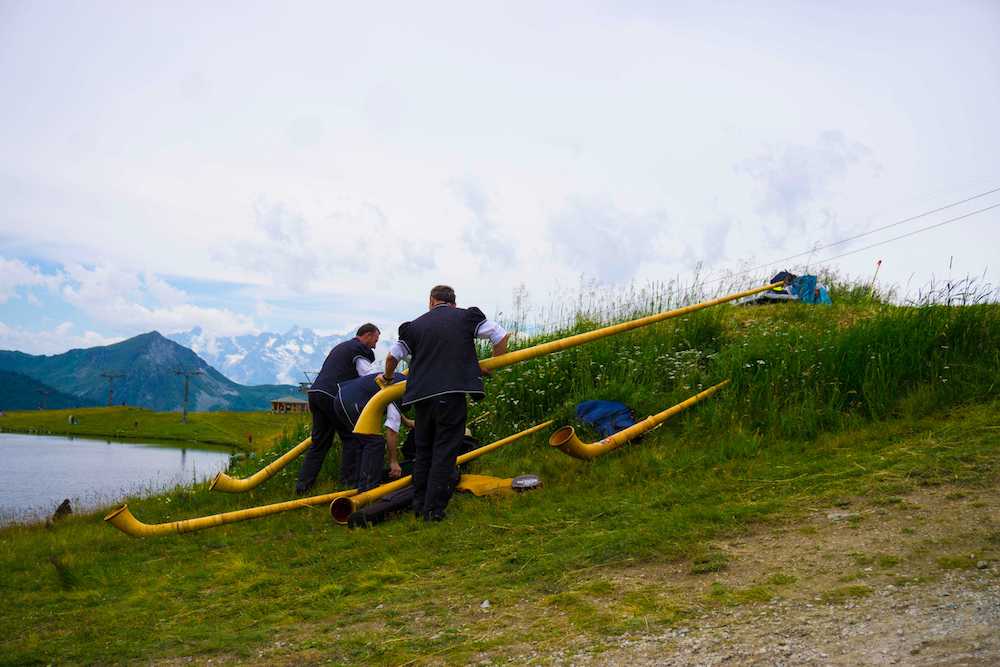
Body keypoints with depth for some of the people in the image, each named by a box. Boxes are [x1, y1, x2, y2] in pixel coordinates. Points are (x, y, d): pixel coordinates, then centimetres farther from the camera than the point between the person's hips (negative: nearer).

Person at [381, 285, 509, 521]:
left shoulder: (415, 325, 15)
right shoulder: (466, 317, 9)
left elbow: (392, 356, 17)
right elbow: (501, 337, 9)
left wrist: (387, 378, 36)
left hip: (421, 395, 3)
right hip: (452, 393, -3)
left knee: (423, 451, 16)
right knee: (445, 451, 1)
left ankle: (419, 505, 21)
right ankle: (434, 508, -1)